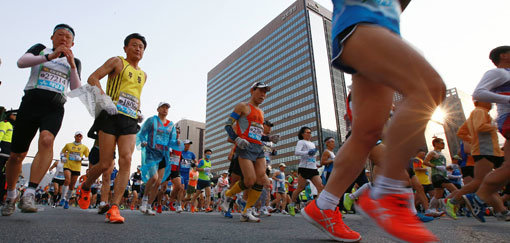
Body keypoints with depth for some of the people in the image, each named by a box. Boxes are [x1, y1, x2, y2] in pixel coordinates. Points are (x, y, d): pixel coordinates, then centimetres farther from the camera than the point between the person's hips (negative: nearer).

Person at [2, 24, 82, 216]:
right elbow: (21, 62, -4)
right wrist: (49, 56, -14)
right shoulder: (40, 49, 15)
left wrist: (72, 66, -4)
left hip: (55, 108, 0)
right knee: (16, 155, 4)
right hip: (31, 101, 0)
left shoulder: (74, 62, 18)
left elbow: (77, 90, 6)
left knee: (47, 140, -30)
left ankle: (29, 195, -33)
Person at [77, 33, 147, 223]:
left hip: (130, 122, 4)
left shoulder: (143, 75, 23)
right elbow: (93, 78, -1)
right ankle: (86, 187, 30)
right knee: (105, 164, -3)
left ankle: (114, 208, -14)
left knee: (126, 161, -14)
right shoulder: (117, 62, 7)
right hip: (111, 117, -4)